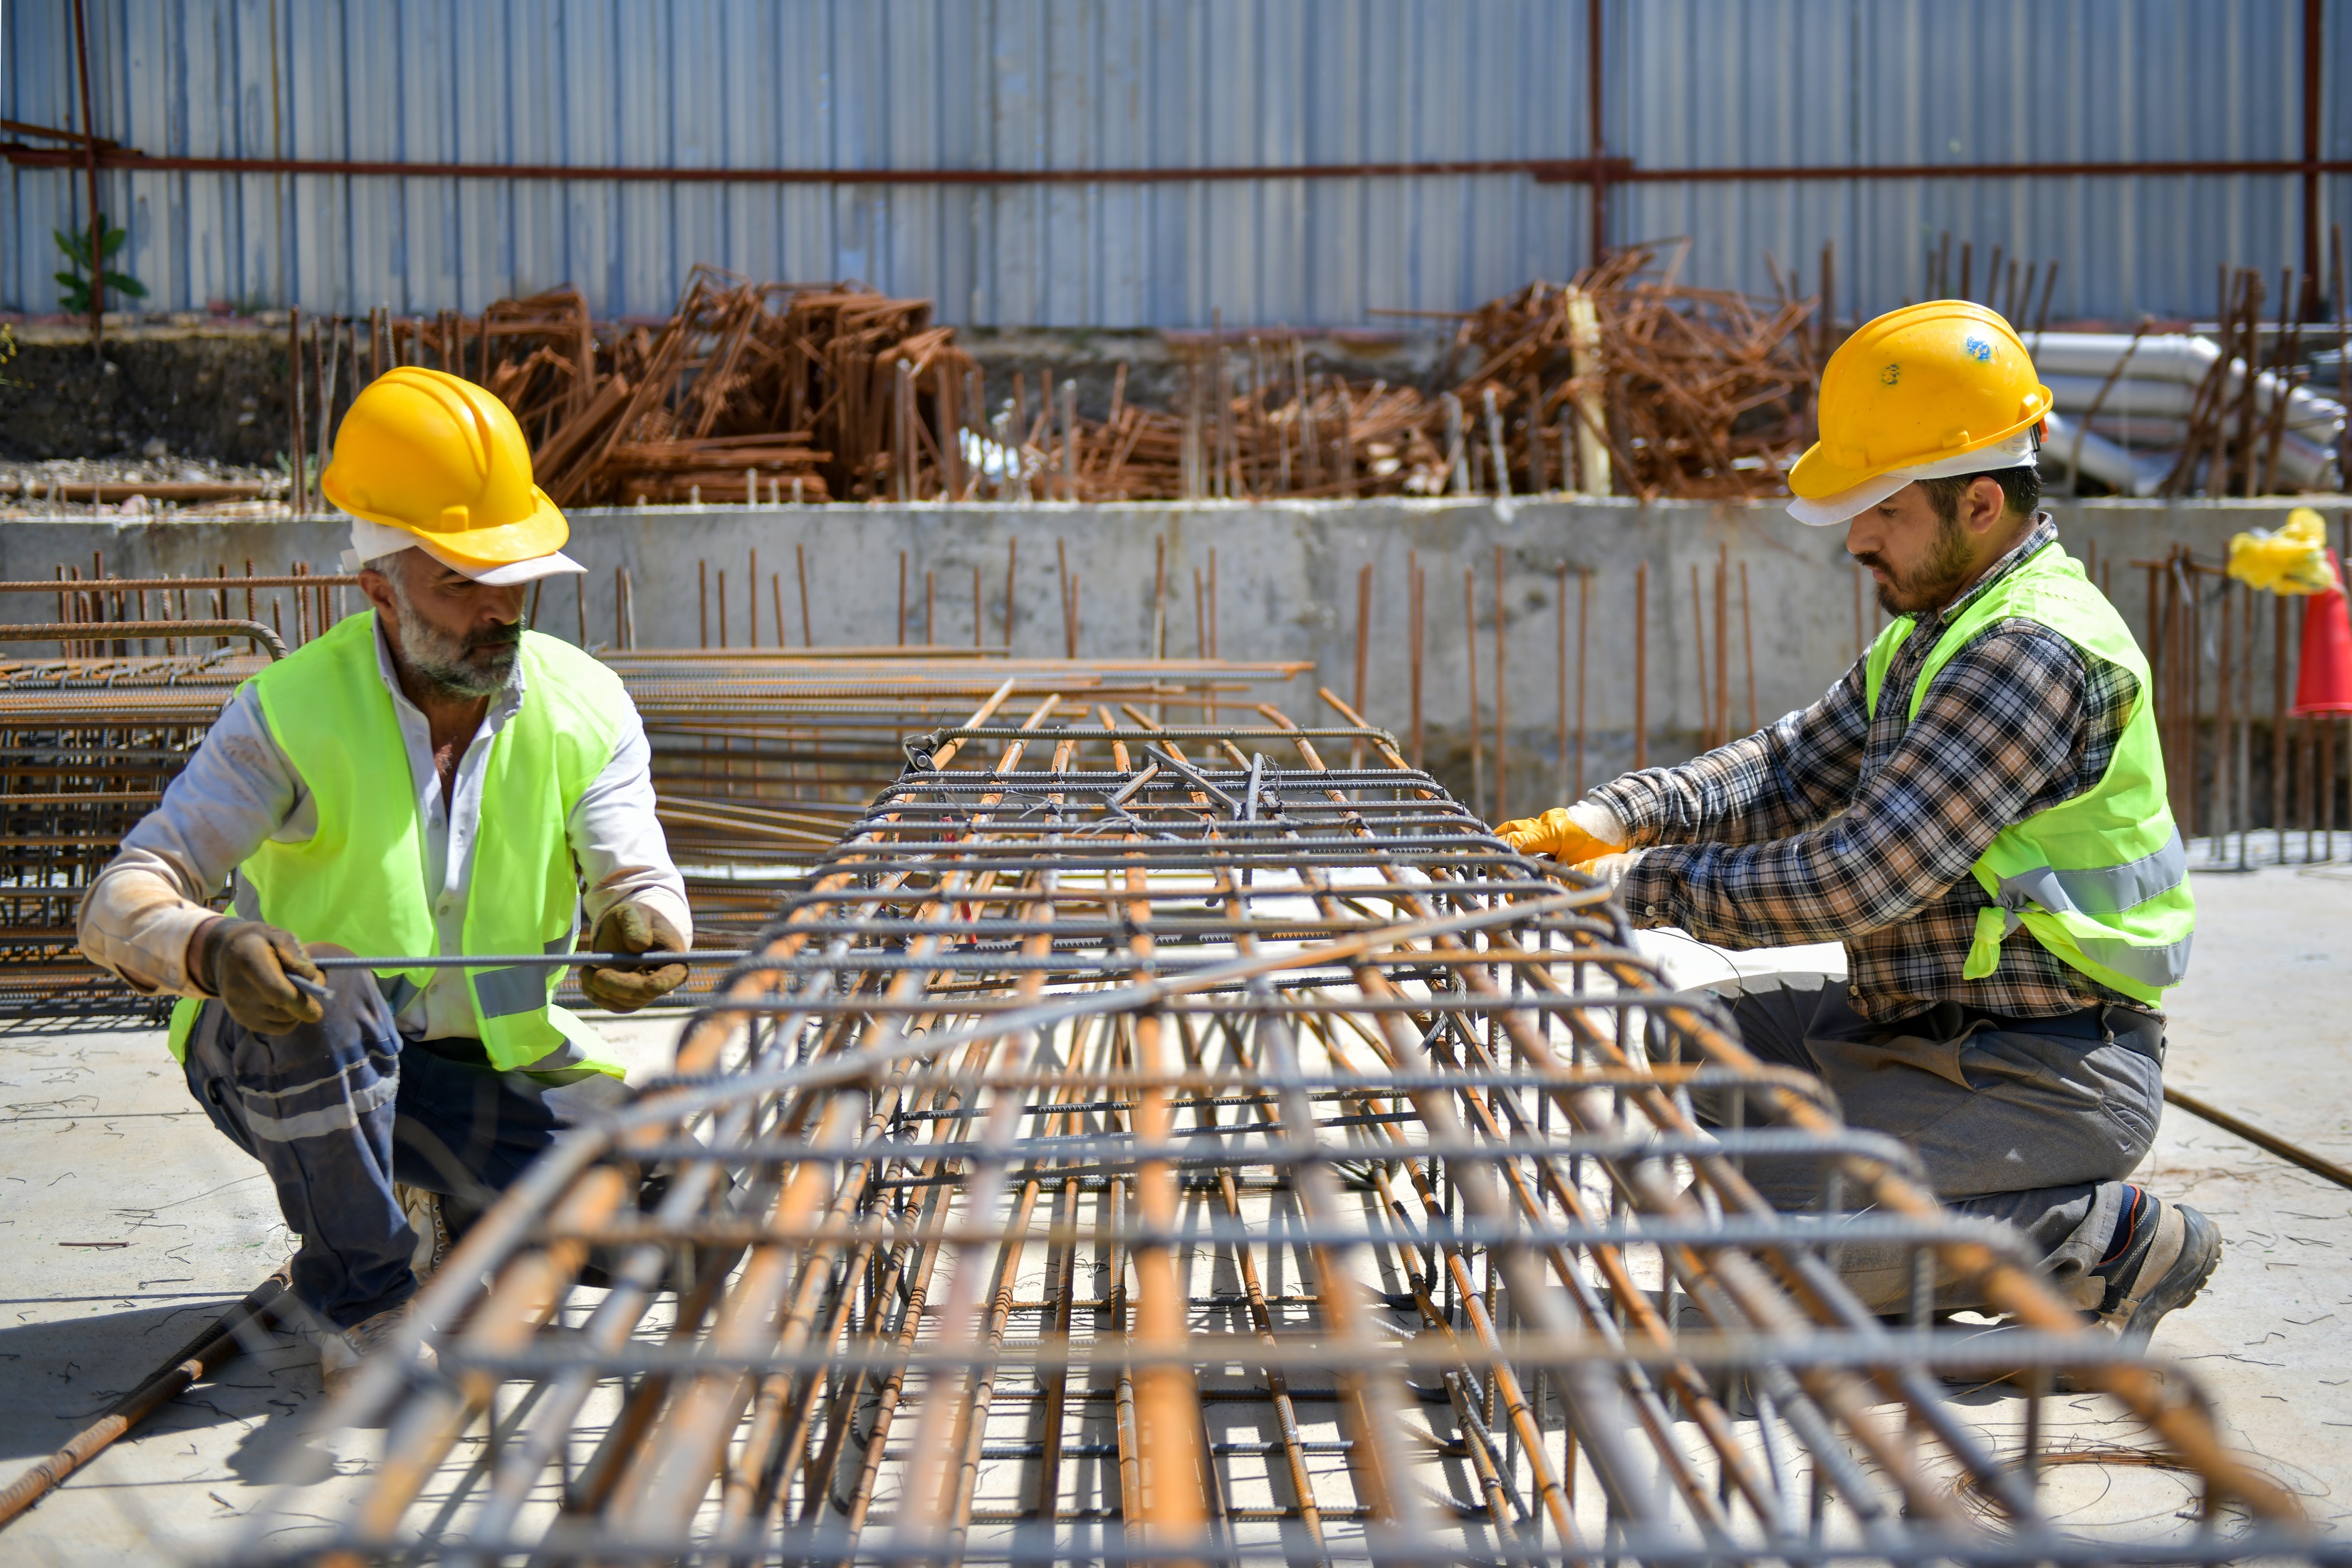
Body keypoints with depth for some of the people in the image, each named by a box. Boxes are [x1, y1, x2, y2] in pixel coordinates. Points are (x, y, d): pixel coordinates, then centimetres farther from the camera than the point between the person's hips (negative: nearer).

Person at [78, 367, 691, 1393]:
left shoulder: (586, 708, -8)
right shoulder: (293, 713, -20)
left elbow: (637, 878, -15)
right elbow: (122, 900, -25)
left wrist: (647, 932, -41)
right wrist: (208, 948, -49)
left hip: (485, 1058, 3)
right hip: (268, 1061, -3)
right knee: (319, 1003, -39)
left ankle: (426, 1207, 14)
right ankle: (361, 1304, -13)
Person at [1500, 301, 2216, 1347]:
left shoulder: (2035, 652, -22)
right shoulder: (1938, 627, 10)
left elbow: (1861, 880, -26)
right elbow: (1796, 767, 11)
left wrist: (1652, 885, -15)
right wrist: (1609, 818, -4)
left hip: (2048, 1079, -10)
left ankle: (2106, 1238, -7)